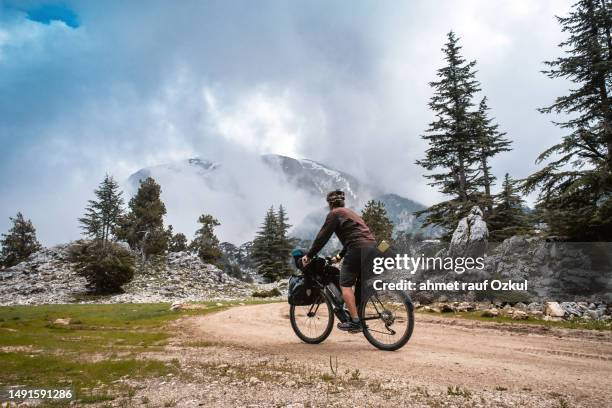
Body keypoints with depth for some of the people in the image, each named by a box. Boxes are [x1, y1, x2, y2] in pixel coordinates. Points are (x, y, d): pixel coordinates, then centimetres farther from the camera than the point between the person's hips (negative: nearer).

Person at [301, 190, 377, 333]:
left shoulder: (334, 214, 4)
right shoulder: (351, 212, 29)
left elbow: (322, 237, 0)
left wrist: (309, 255, 7)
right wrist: (340, 255, 42)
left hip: (358, 249, -9)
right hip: (372, 246, 9)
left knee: (345, 284, -4)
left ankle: (355, 322, -8)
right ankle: (359, 318, 19)